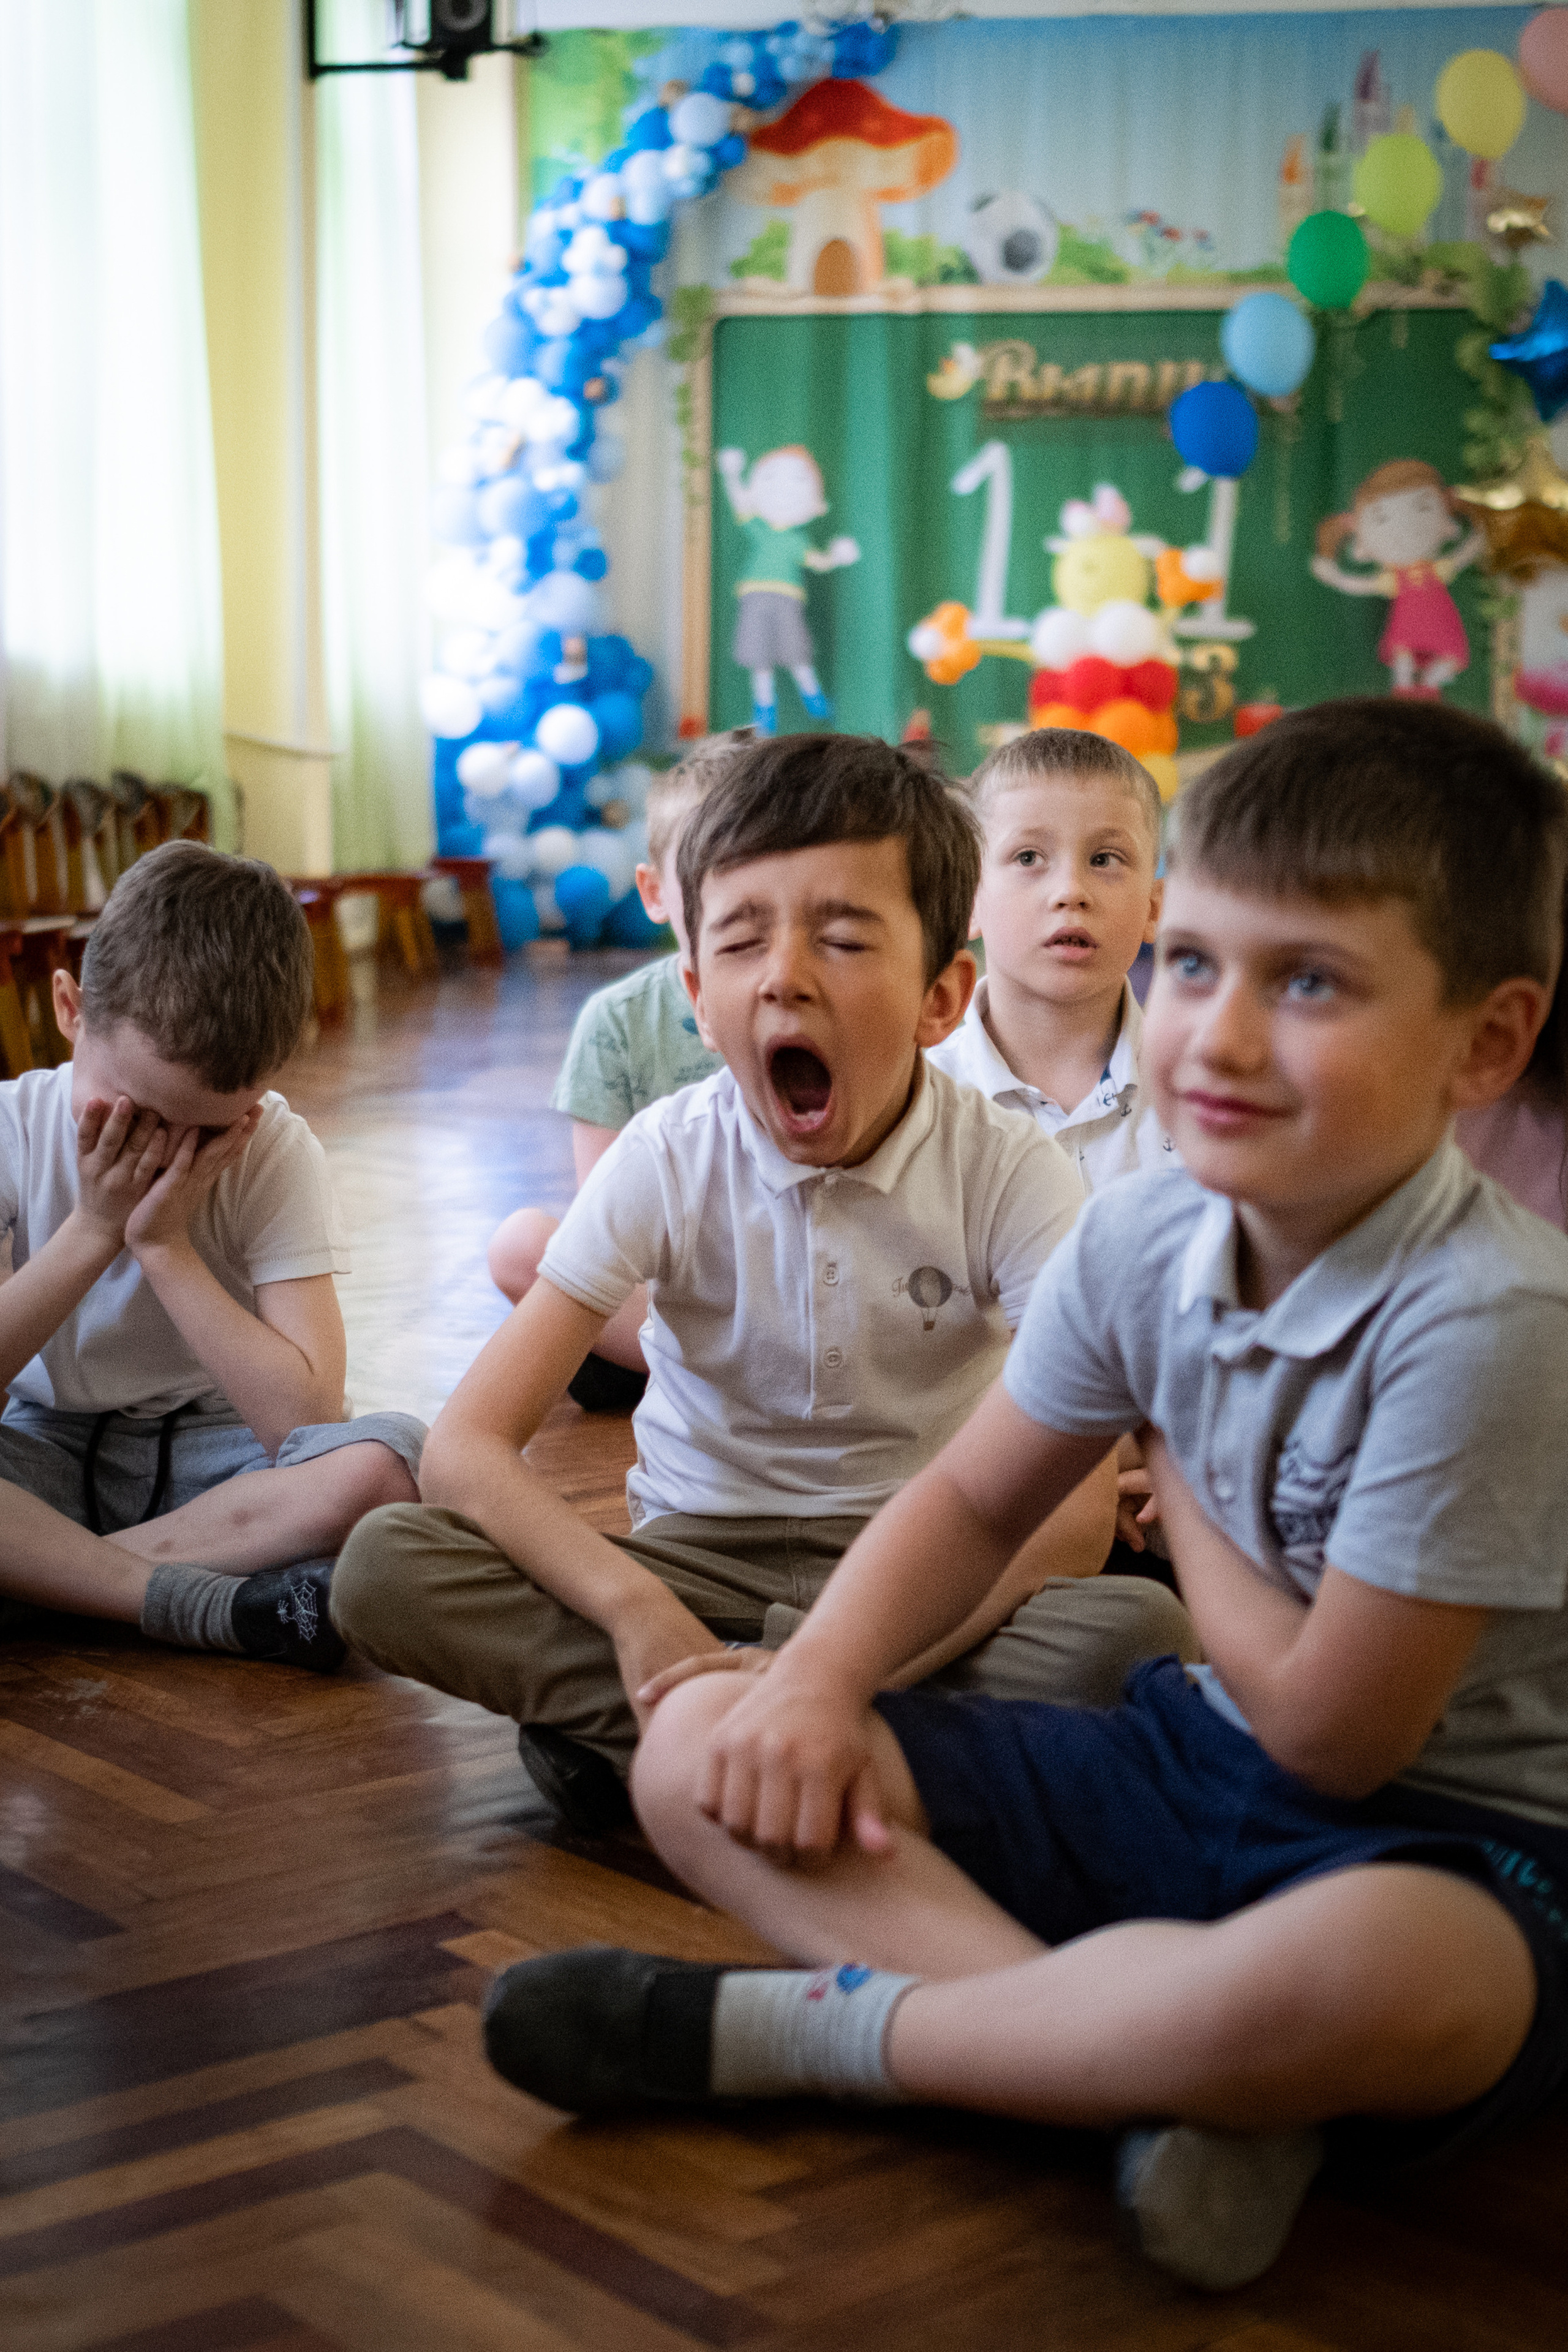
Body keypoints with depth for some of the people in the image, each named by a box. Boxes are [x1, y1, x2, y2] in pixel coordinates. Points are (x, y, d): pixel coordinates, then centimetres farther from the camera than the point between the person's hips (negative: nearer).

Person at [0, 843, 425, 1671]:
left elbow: (304, 1418, -22)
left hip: (213, 1453, 0)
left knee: (385, 1463, -33)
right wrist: (92, 1231, -22)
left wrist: (165, 1246, -24)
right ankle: (210, 1605, -28)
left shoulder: (277, 1154, -11)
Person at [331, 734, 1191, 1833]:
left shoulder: (1012, 1172, -12)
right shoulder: (669, 1157, -9)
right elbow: (466, 1444, -16)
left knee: (1140, 1632, -34)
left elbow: (1074, 1508, -21)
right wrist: (638, 1611, -33)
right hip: (700, 1554, 1)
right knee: (382, 1567, -24)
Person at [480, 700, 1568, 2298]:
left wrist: (1180, 1488, -5)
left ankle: (805, 2027, -20)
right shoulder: (1143, 1237, -5)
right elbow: (975, 1501, 11)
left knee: (1359, 1973, -45)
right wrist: (819, 1679, -8)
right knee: (701, 1747, -4)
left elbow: (1329, 1734, -21)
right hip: (1195, 1765, 7)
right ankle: (1181, 2079, -22)